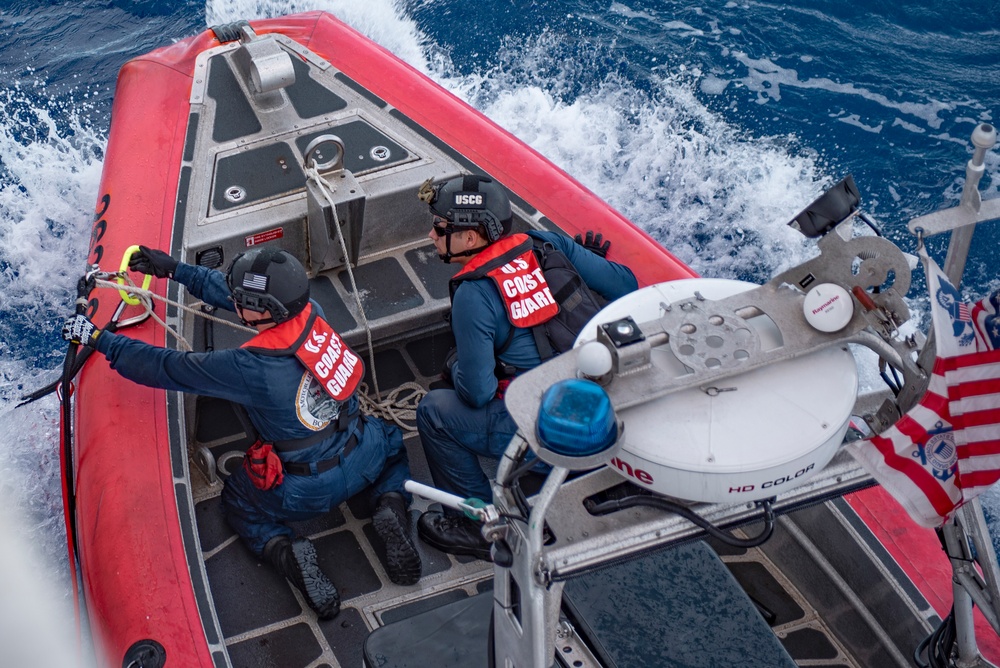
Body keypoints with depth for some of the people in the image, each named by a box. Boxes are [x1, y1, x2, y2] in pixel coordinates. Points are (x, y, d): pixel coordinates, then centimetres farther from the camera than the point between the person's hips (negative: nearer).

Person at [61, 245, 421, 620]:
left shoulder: (249, 367, -28)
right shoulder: (310, 313, -12)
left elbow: (165, 368, -15)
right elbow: (229, 290, 5)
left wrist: (98, 338, -4)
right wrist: (174, 270, 11)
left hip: (306, 492, -3)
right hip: (360, 461, 3)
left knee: (237, 502, 28)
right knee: (391, 440, 37)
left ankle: (284, 551, -2)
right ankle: (391, 504, 4)